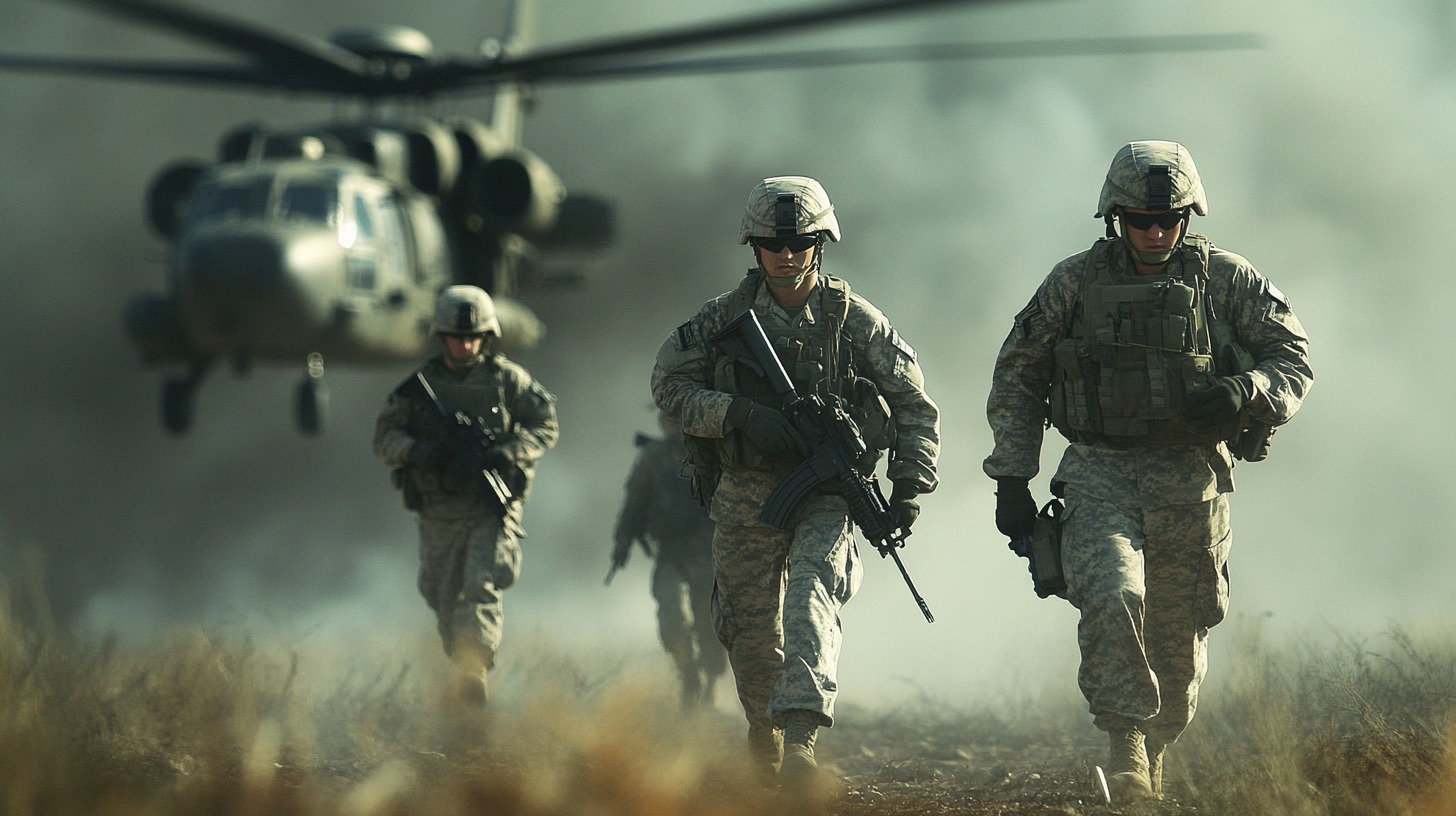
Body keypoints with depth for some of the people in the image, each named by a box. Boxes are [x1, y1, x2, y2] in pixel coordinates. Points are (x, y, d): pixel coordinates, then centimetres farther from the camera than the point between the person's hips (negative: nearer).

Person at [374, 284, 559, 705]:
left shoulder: (508, 379, 2)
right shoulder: (420, 384, 6)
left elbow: (545, 425, 3)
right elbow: (384, 436, 4)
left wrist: (508, 452, -14)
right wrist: (418, 452, -17)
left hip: (492, 506, -3)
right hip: (438, 510, 3)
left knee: (482, 587, -19)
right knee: (445, 600, 9)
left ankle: (477, 667, -23)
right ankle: (462, 668, 27)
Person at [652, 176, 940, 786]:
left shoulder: (856, 321, -2)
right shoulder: (727, 316, 1)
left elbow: (916, 408, 5)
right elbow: (669, 382, -2)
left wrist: (908, 487, -4)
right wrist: (740, 413, -17)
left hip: (826, 491, -3)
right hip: (746, 496, 3)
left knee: (810, 599, -26)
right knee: (751, 631, 10)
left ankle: (801, 738, -38)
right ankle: (765, 738, 35)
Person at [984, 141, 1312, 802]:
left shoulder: (1226, 279, 2)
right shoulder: (1075, 282, 2)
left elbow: (1294, 357, 5)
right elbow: (1016, 379, 8)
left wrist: (1245, 390, -17)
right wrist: (1011, 479, 2)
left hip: (1194, 480, 1)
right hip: (1102, 471, -1)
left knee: (1178, 638, 11)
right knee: (1111, 596, -27)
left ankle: (1157, 747, 35)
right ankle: (1124, 745, -23)